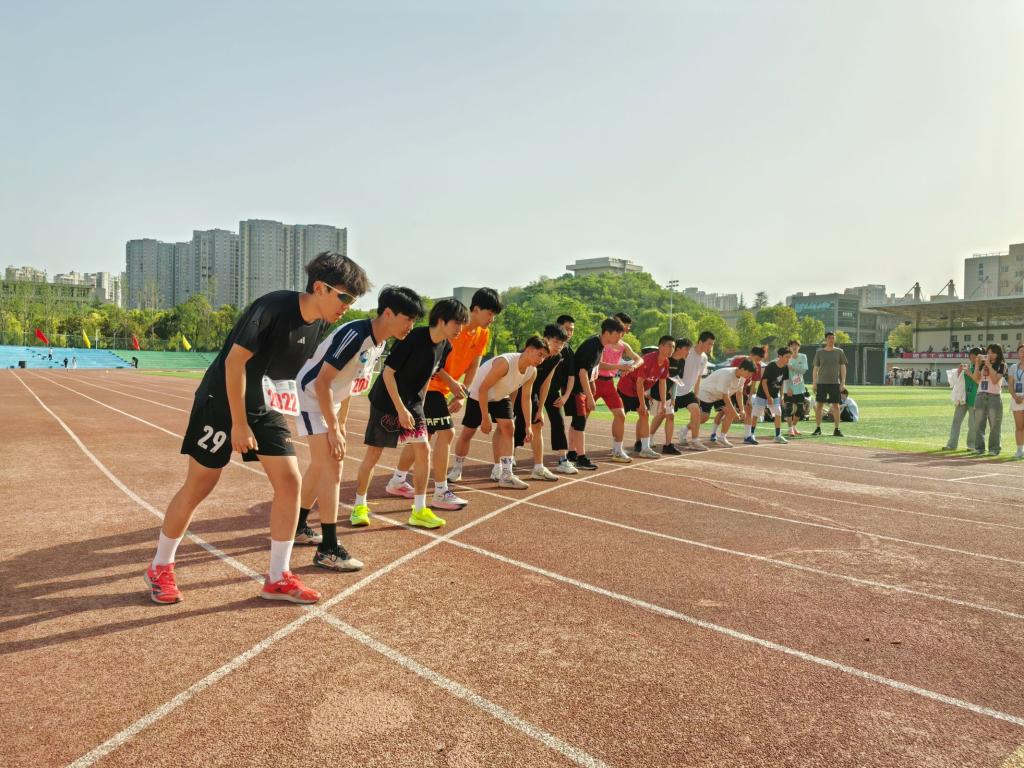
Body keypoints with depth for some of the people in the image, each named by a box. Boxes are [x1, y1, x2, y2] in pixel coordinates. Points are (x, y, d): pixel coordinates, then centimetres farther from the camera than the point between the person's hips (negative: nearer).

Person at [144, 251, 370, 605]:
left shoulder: (318, 324, -1)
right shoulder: (274, 307, -24)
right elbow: (234, 361, -23)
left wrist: (280, 419, 13)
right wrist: (238, 423, -21)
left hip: (266, 408, 7)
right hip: (223, 401, -7)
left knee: (290, 481, -2)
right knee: (198, 486, 3)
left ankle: (278, 578, 8)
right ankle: (160, 567, 25)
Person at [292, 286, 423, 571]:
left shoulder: (379, 344, 1)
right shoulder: (355, 335, -28)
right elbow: (322, 382, -29)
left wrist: (341, 423, 14)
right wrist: (333, 430, -26)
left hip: (329, 399, 10)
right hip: (310, 394, -10)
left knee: (320, 465, 19)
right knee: (333, 467, -13)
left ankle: (298, 527, 37)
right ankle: (328, 550, -8)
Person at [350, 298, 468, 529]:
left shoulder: (445, 346, -4)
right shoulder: (413, 337, -25)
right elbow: (388, 372, -22)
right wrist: (400, 409, -23)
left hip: (413, 402, 6)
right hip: (387, 402, -6)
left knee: (423, 450, -4)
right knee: (373, 454, 3)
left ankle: (419, 511, 5)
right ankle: (360, 505, 22)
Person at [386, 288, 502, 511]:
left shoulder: (483, 334, 2)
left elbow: (473, 366, 6)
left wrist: (462, 395, -3)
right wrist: (453, 384, -23)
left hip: (441, 388, 9)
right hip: (430, 385, -9)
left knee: (422, 435, 16)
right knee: (446, 433, -14)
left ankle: (397, 482, 30)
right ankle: (441, 494, -7)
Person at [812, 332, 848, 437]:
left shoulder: (839, 352, 6)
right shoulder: (819, 352, 6)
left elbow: (843, 367, 5)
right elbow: (816, 368, 7)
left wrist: (843, 381, -3)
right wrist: (814, 383, 2)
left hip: (835, 383, 0)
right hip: (821, 383, 0)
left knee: (835, 405, 0)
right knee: (819, 405, 1)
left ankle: (837, 429, 6)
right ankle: (818, 428, 9)